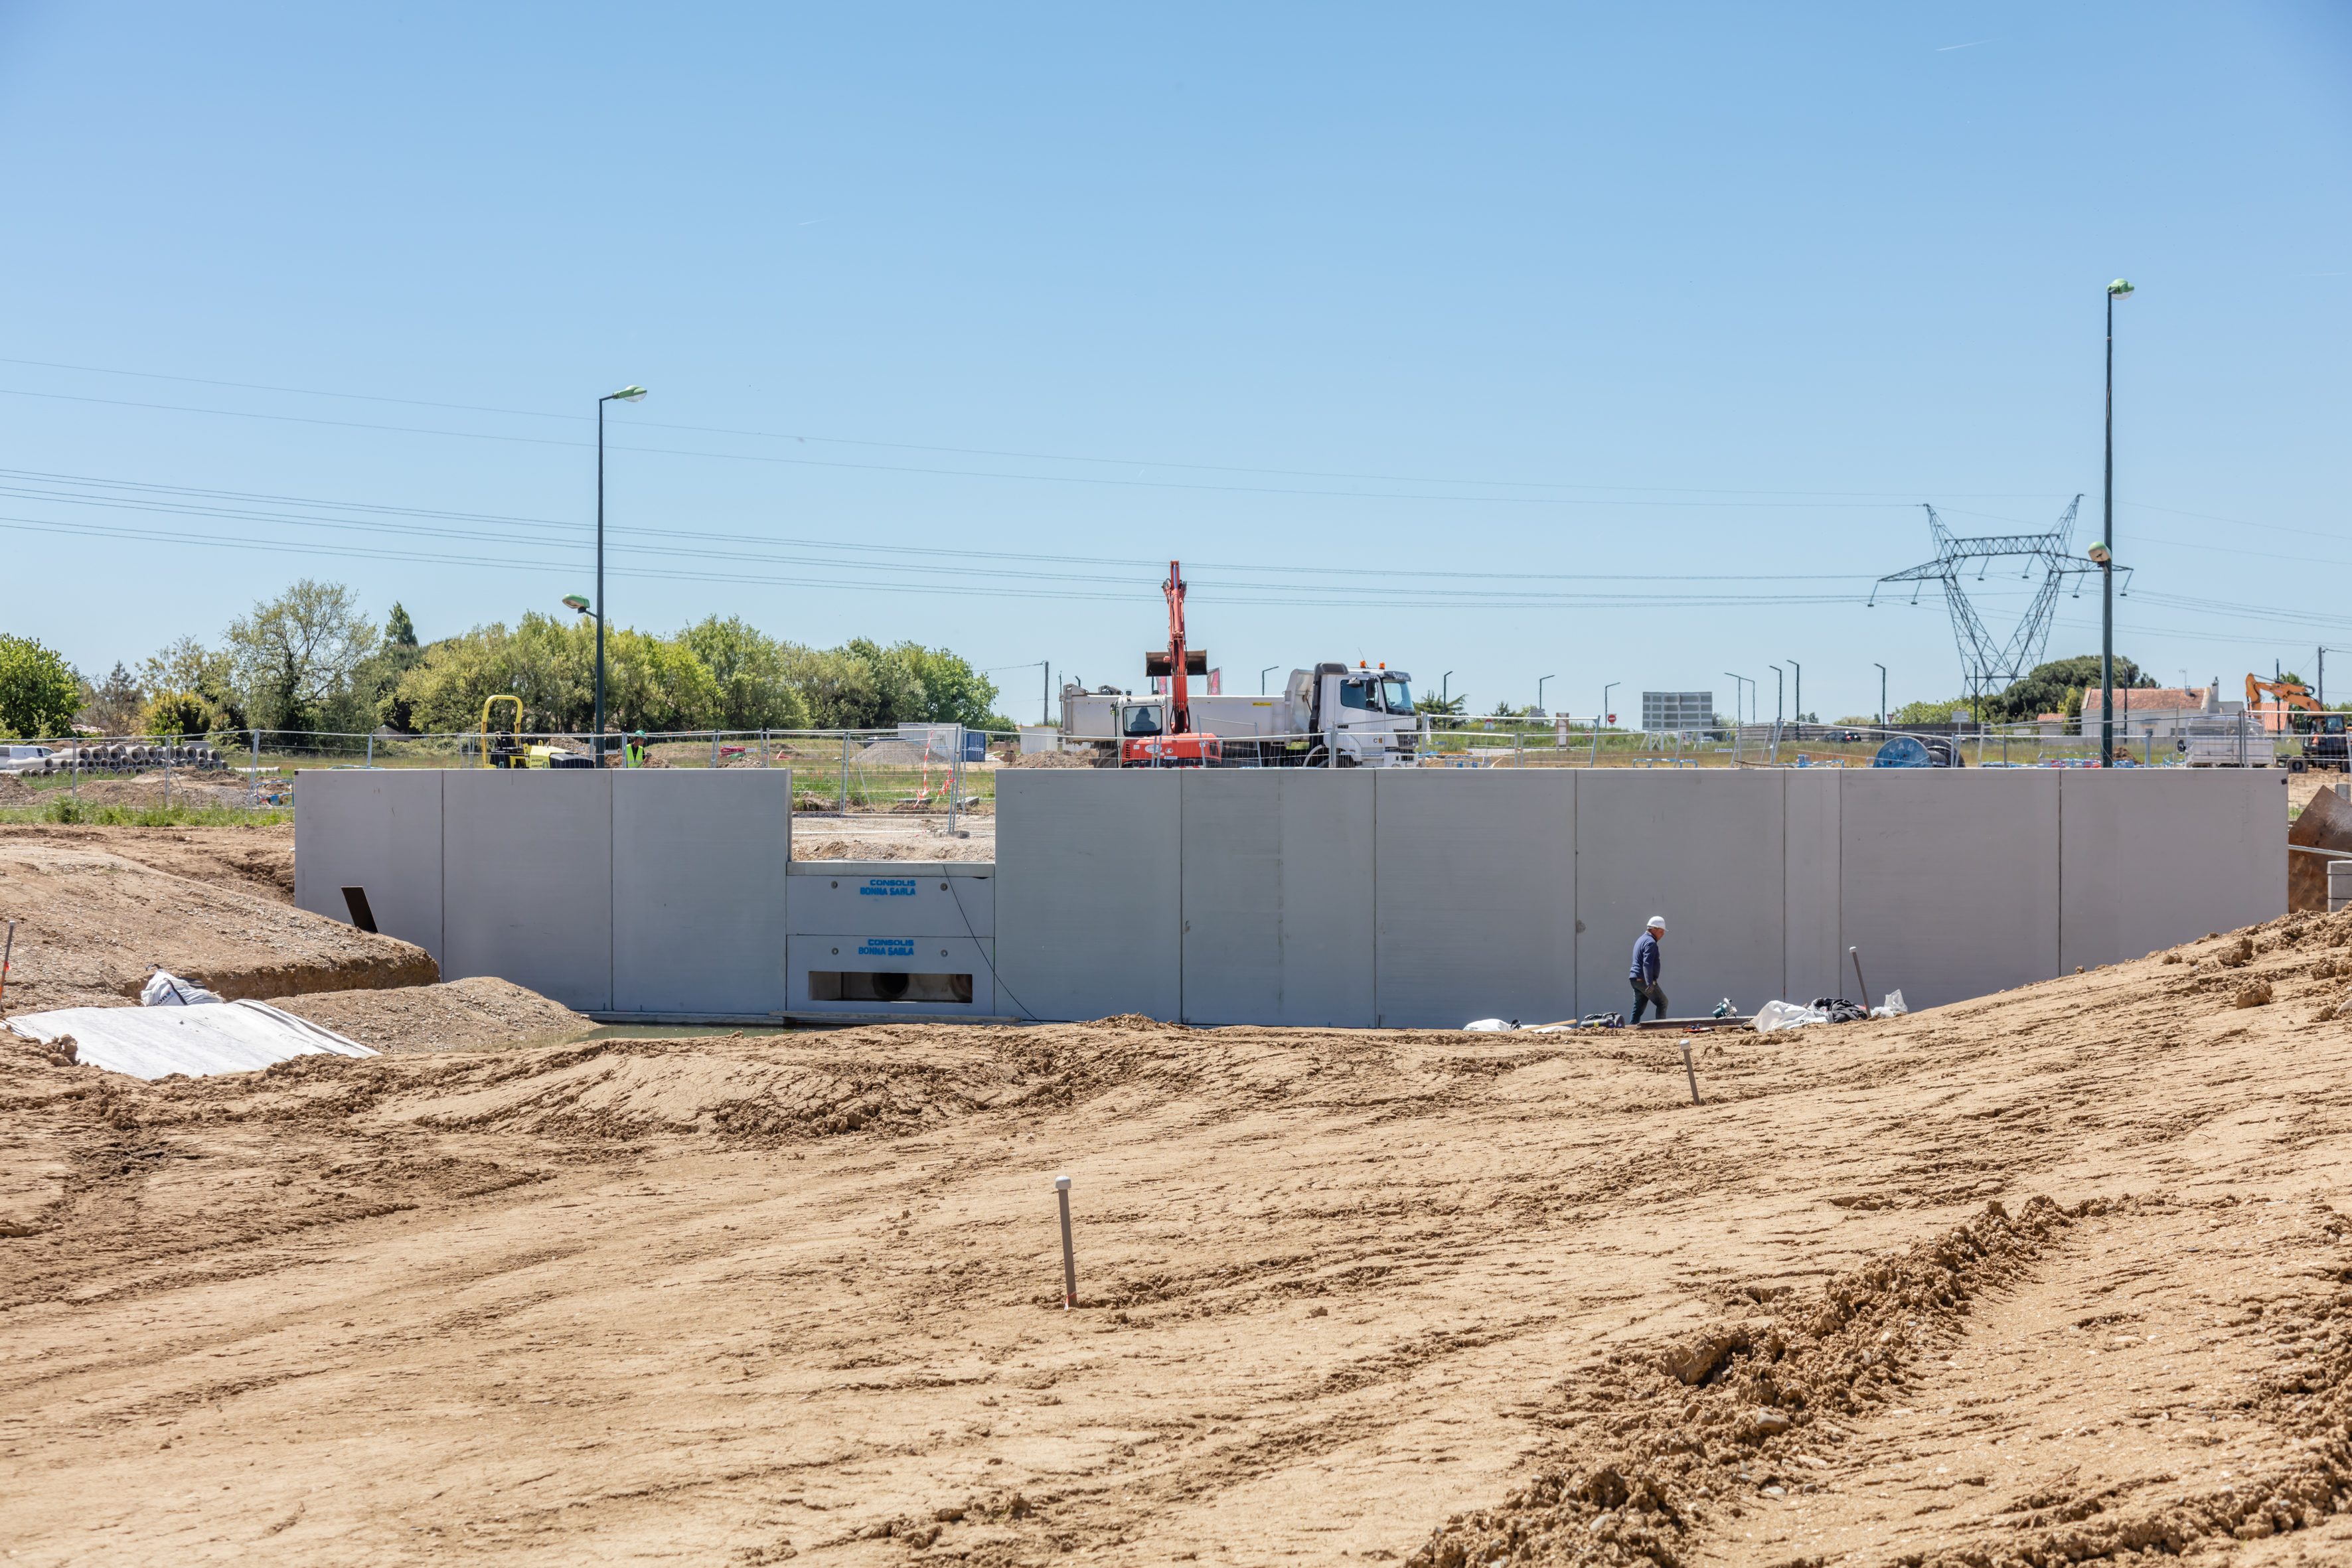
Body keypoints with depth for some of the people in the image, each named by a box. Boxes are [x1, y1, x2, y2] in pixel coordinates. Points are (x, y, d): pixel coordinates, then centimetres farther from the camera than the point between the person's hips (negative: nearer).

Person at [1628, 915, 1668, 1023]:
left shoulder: (1642, 940, 22)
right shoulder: (1650, 942, -12)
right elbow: (1647, 964, -22)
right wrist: (1650, 983, -28)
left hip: (1636, 979, 10)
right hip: (1644, 980, -10)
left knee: (1638, 1009, 8)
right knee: (1662, 1003, -2)